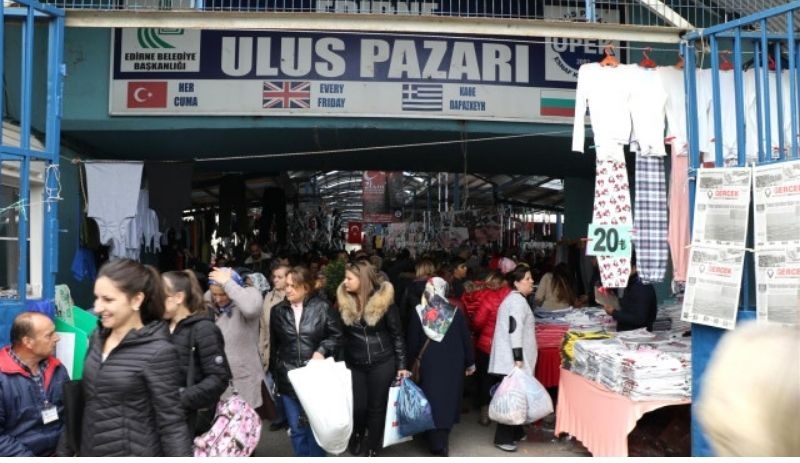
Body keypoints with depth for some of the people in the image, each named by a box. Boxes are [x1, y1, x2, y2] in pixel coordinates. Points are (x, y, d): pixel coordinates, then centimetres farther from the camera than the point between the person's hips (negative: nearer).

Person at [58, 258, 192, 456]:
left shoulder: (158, 352, -18)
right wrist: (64, 450, 17)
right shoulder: (97, 338, 3)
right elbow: (85, 403, 14)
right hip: (89, 452, 7)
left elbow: (171, 424, -16)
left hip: (133, 454, -6)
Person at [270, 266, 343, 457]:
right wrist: (275, 374, 14)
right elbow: (274, 345, 11)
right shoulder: (278, 310, 2)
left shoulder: (322, 307, -7)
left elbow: (336, 335, 1)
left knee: (315, 425, 8)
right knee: (296, 428, 11)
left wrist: (322, 350, -15)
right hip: (288, 378, 2)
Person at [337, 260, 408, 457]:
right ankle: (357, 435, 37)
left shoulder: (384, 300, -11)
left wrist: (401, 365, -5)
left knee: (377, 406, 6)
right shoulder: (344, 302, -3)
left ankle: (372, 450, 24)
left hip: (383, 363, -2)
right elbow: (342, 335, 5)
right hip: (355, 364, 3)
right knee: (358, 406, 5)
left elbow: (397, 334, -5)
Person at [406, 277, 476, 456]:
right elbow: (466, 339, 0)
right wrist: (470, 362, 11)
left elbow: (412, 342, -1)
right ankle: (443, 441, 17)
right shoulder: (456, 313, -6)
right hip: (453, 364, 1)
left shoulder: (419, 314, -6)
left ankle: (436, 442, 6)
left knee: (431, 399, 7)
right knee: (448, 399, 12)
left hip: (428, 365, 0)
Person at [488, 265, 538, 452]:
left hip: (511, 358, 10)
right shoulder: (518, 300, -16)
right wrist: (518, 359, -25)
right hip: (512, 359, -10)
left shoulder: (515, 298, 17)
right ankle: (503, 438, 0)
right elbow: (514, 330, -23)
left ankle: (515, 432, 25)